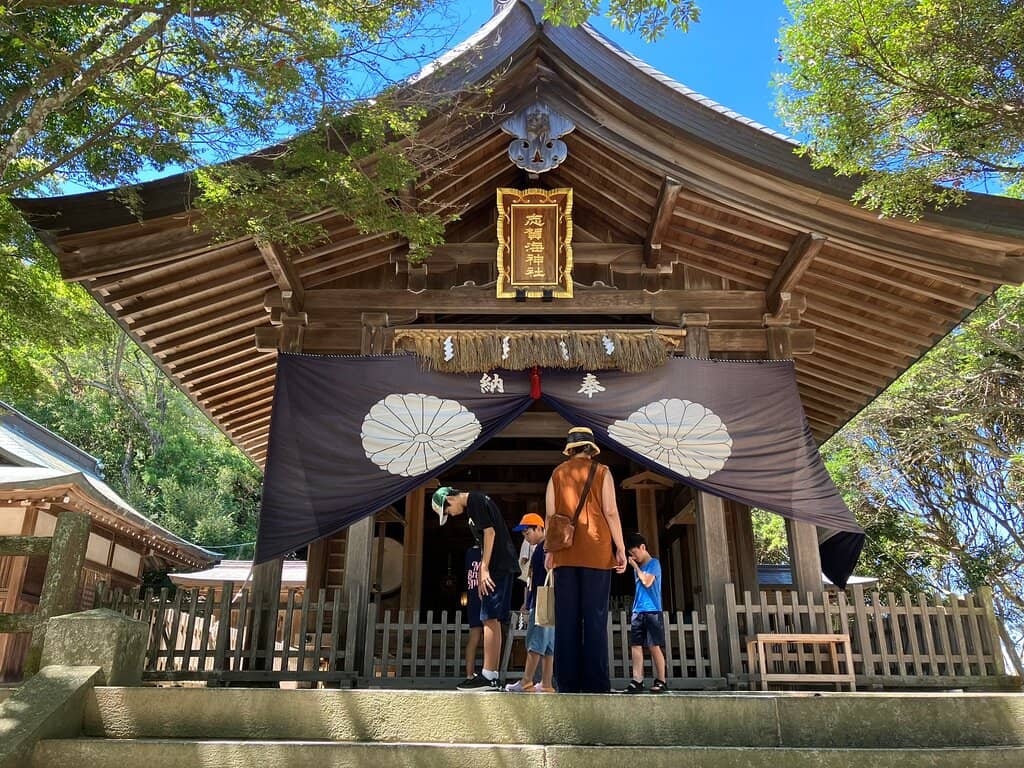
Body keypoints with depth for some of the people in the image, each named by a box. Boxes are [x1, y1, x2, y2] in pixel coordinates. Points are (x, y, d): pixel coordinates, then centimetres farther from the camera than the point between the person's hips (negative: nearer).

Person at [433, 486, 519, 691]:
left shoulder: (475, 501, -8)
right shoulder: (473, 505, 22)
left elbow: (490, 532, -16)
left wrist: (485, 569, -15)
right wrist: (483, 574, 18)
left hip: (499, 566, -10)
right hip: (502, 567, 10)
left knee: (490, 620, -10)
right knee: (493, 621, 10)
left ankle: (488, 676, -10)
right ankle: (493, 677, 12)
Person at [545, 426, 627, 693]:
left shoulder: (557, 473, 11)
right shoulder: (602, 472, 4)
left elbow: (550, 514, 7)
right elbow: (611, 512, -3)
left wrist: (549, 550, 12)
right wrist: (620, 549, 1)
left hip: (565, 553, 2)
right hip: (596, 553, -2)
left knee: (567, 619, 3)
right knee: (595, 618, -2)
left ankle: (568, 683, 1)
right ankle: (595, 683, -5)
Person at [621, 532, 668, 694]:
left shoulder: (654, 563, -2)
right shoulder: (638, 566, 18)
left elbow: (647, 582, -15)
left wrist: (635, 566, -6)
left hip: (652, 611, -7)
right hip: (638, 612, 7)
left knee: (654, 646, -4)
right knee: (635, 645, -1)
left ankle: (661, 681, 4)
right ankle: (637, 681, -2)